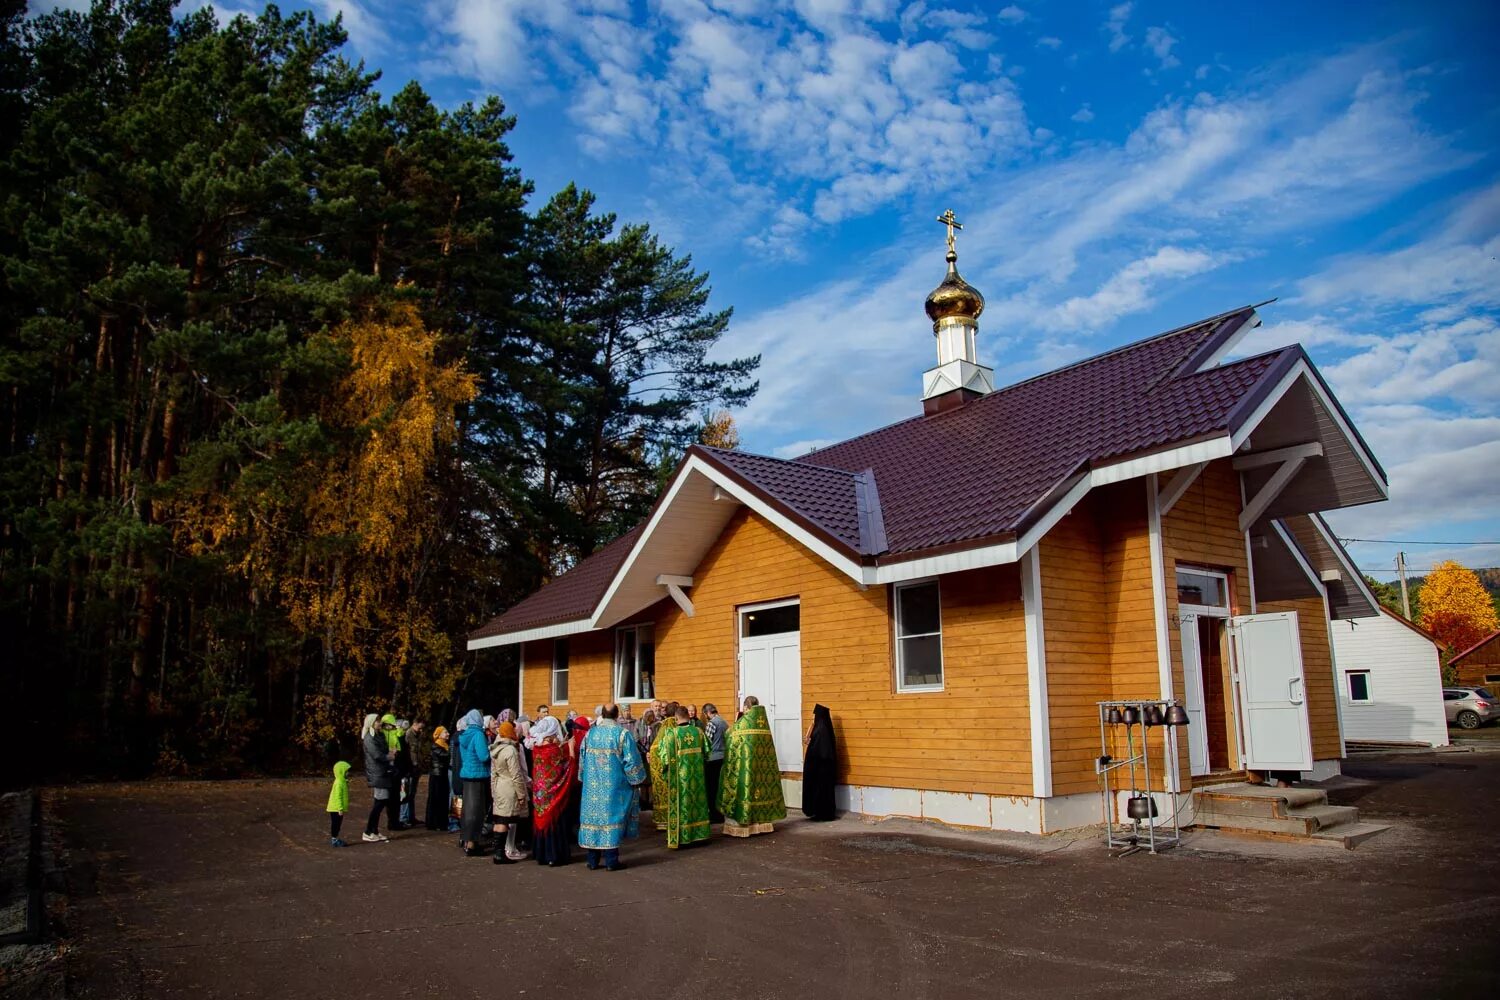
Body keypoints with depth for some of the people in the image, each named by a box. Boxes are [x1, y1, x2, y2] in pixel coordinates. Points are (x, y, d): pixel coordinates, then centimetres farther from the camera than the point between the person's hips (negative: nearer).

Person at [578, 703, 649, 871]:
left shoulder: (590, 733, 2)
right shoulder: (622, 734, -10)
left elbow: (582, 759, 9)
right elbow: (631, 760, -11)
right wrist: (636, 779, 3)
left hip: (592, 785, 4)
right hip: (614, 786, -4)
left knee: (594, 816, 9)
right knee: (611, 817, 1)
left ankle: (593, 860, 15)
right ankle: (611, 861, 3)